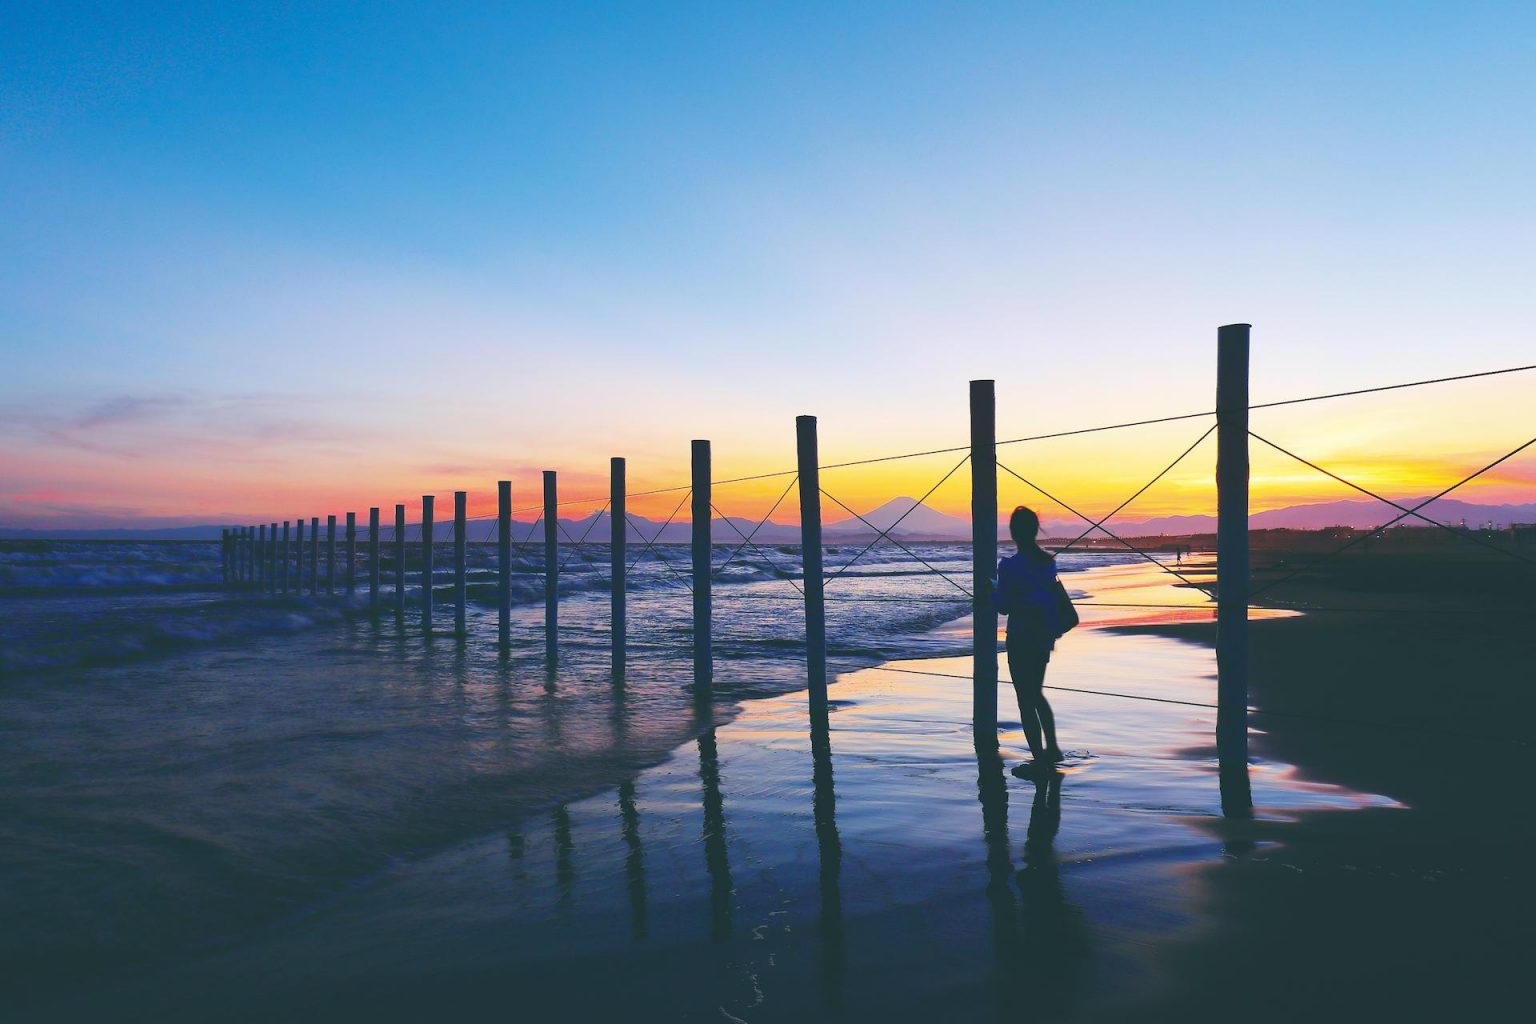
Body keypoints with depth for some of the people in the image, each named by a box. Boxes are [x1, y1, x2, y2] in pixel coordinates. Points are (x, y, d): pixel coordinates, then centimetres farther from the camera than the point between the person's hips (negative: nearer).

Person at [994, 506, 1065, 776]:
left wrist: (993, 590, 5)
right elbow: (1049, 595, 11)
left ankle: (1038, 759, 8)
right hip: (1044, 635, 7)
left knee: (1025, 699, 4)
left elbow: (1004, 606, -13)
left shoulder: (1010, 566, -18)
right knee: (1036, 693, 23)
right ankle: (1052, 749, 30)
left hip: (1021, 638, -7)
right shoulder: (1048, 561, 2)